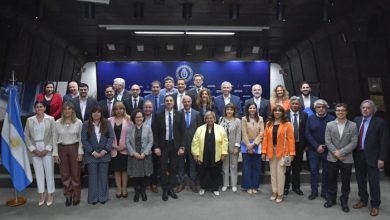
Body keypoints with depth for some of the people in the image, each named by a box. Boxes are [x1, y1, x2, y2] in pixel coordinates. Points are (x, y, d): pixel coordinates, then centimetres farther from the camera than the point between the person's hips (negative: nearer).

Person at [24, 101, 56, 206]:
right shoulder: (29, 120, 5)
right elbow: (26, 136, 4)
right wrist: (33, 149, -5)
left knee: (49, 172, 2)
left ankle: (50, 194, 15)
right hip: (35, 151, 2)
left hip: (47, 150, -2)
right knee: (38, 173, 8)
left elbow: (53, 135, -4)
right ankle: (41, 195, 19)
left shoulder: (50, 119, -2)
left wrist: (46, 149, -9)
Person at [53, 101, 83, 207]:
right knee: (65, 174, 8)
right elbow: (55, 139, 4)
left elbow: (81, 138, 0)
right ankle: (68, 196, 22)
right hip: (62, 149, 2)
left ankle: (76, 196, 20)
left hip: (74, 148, -1)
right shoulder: (57, 123, 0)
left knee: (75, 173, 5)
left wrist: (80, 152, -5)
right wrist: (55, 153, 0)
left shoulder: (78, 122, -4)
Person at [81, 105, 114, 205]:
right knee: (92, 176, 4)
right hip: (91, 155, 0)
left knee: (103, 176, 6)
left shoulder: (106, 123, 2)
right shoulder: (86, 124, 0)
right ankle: (93, 198, 15)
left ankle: (103, 197, 17)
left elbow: (111, 137, 0)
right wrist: (92, 152, -10)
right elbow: (84, 140, -3)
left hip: (104, 154, 1)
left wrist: (105, 150, -9)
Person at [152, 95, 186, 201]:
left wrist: (182, 147, -5)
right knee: (163, 169, 4)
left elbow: (182, 131, -1)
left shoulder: (179, 114, -1)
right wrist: (156, 147, -8)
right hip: (163, 145, -1)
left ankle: (171, 189, 22)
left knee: (173, 168, 9)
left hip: (175, 145, 1)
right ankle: (165, 190, 17)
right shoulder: (158, 115, -3)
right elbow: (155, 132, -2)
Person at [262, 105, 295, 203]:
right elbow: (265, 138, 2)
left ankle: (280, 194, 11)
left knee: (280, 172, -1)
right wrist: (264, 151, -2)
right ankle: (274, 192, 23)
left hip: (282, 151, -3)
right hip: (271, 151, 4)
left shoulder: (287, 124, -5)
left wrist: (291, 153, -13)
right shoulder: (268, 124, 5)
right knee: (273, 172, 11)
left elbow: (290, 139, -8)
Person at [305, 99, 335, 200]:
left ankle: (325, 192, 21)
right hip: (313, 150, 1)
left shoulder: (331, 119, -5)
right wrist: (317, 146, -11)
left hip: (327, 150, -1)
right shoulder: (310, 119, 1)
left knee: (326, 171, 8)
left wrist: (325, 146, -12)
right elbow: (307, 134, -3)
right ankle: (314, 191, 19)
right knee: (314, 171, 7)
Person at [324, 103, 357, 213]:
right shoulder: (329, 125, 2)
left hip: (347, 159, -1)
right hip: (332, 158, 1)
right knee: (332, 180, 12)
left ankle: (344, 202, 24)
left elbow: (354, 142, -7)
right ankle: (331, 199, 28)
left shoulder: (353, 125, -2)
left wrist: (341, 152, -15)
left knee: (346, 182, 8)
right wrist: (335, 153, -13)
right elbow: (327, 141, -3)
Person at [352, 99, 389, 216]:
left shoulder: (380, 122, -7)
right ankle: (363, 200, 30)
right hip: (358, 155, 5)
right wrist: (353, 153, 1)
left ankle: (375, 205, 18)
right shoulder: (356, 120, 6)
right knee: (360, 180, 14)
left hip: (372, 156, -4)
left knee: (373, 181, 3)